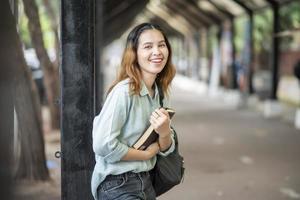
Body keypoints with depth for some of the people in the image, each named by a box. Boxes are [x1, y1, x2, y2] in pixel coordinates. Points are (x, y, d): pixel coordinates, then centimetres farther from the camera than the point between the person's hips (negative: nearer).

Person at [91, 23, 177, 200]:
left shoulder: (162, 94, 3)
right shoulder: (124, 91, -19)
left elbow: (166, 149, 7)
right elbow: (103, 145, -24)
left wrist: (164, 132, -15)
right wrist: (147, 154, -11)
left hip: (146, 182, 7)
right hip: (117, 185, -7)